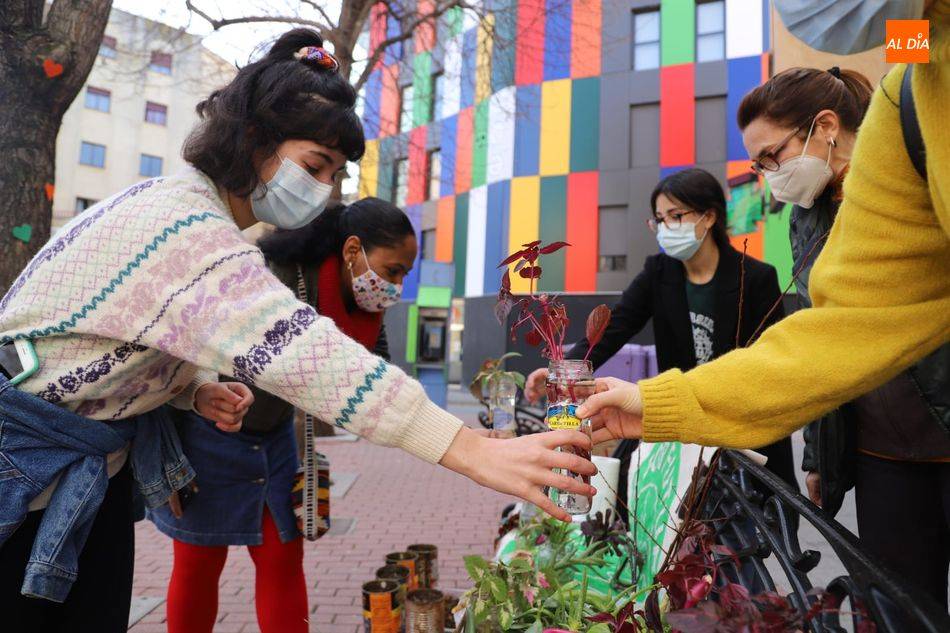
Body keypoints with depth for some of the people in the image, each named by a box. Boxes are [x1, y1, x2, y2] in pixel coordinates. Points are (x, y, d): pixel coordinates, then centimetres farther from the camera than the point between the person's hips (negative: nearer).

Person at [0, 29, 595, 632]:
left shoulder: (179, 199, 4)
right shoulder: (192, 232, -29)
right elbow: (301, 351, -42)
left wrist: (201, 389, -11)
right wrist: (477, 452, -46)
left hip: (92, 464, 9)